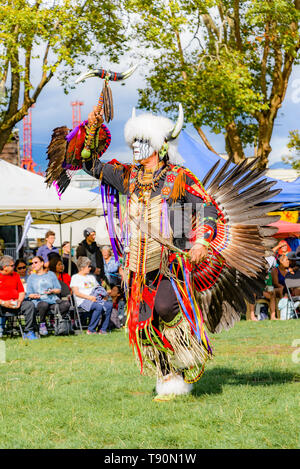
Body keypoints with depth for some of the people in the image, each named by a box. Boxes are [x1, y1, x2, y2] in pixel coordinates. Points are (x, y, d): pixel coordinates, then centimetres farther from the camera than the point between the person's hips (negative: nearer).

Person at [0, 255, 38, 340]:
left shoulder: (15, 275, 18)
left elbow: (22, 292, 18)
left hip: (15, 304, 5)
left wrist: (19, 301, -4)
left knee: (30, 305, -20)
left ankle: (29, 332, -17)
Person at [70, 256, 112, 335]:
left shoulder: (91, 277, 28)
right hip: (83, 301, -6)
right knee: (99, 306, -34)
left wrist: (104, 293, 4)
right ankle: (91, 330, -25)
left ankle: (103, 329, -20)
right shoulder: (75, 277, 6)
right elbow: (76, 292, -6)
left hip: (95, 299, 7)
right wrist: (89, 297, -16)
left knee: (109, 305, -23)